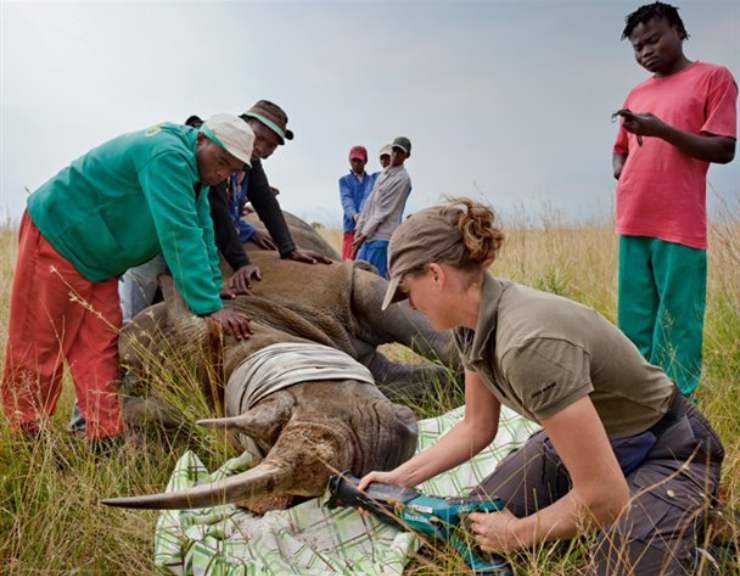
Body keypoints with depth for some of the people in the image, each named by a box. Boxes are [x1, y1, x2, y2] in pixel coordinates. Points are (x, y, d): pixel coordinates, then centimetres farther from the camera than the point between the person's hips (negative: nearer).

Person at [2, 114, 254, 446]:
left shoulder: (195, 172, 5)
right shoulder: (168, 155, -27)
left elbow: (201, 238, 6)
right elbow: (179, 235, -34)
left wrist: (214, 295, -2)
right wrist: (209, 307, -35)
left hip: (98, 261, 9)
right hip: (57, 236, -9)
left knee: (99, 349, 3)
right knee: (37, 345, 0)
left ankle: (107, 440, 4)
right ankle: (29, 438, 11)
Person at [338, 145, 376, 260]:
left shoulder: (372, 179, 18)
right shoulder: (345, 180, 10)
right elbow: (346, 200, -6)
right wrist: (354, 215, -24)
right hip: (351, 226, -1)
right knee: (349, 260, -7)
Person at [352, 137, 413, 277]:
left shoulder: (403, 179, -10)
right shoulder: (383, 174, 16)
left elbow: (384, 211, -13)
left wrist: (364, 234, -13)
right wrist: (359, 229, 9)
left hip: (382, 238, -8)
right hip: (368, 235, 8)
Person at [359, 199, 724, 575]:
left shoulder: (528, 343, -38)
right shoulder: (474, 324, -10)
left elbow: (604, 496, -34)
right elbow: (476, 429, 6)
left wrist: (516, 534, -19)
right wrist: (400, 477, 0)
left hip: (665, 453, -7)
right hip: (578, 437, 8)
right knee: (473, 522, 1)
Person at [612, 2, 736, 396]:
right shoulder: (636, 94, 20)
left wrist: (662, 130, -18)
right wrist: (621, 171, 7)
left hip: (679, 228, -6)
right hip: (632, 225, 6)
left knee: (675, 329, -5)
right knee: (634, 327, 6)